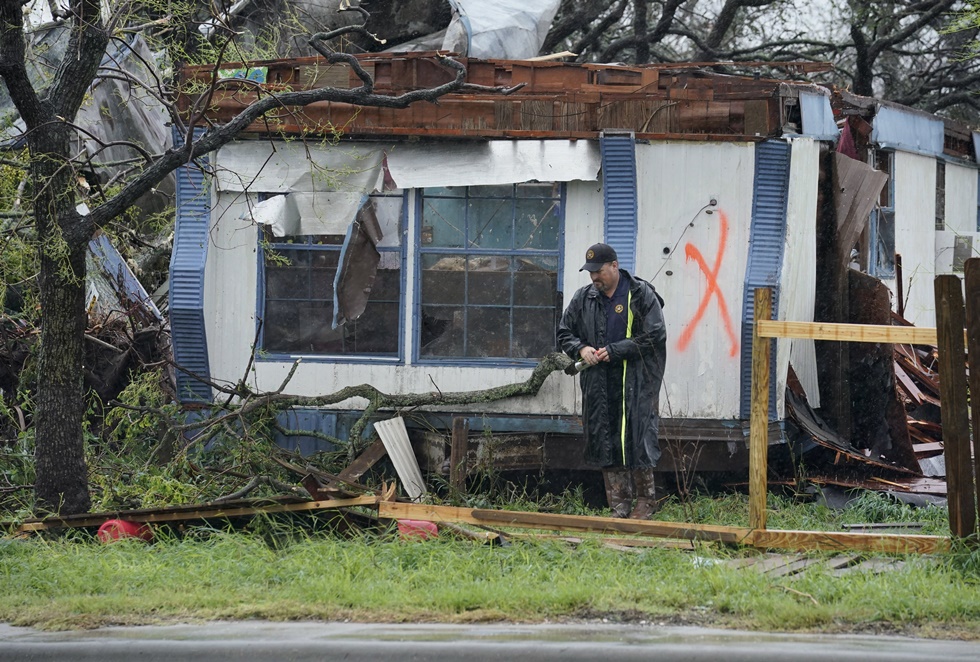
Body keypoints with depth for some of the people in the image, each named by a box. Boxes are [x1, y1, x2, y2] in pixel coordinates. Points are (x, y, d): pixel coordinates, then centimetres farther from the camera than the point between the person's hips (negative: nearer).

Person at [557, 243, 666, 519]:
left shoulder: (641, 295, -4)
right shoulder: (583, 299, 11)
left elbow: (655, 336, -9)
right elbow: (564, 333, 20)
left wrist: (615, 351, -13)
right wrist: (581, 349, -3)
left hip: (636, 383, -5)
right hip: (599, 385, 5)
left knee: (637, 439, -6)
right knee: (605, 443, 2)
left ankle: (646, 501, 7)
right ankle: (619, 507, 8)